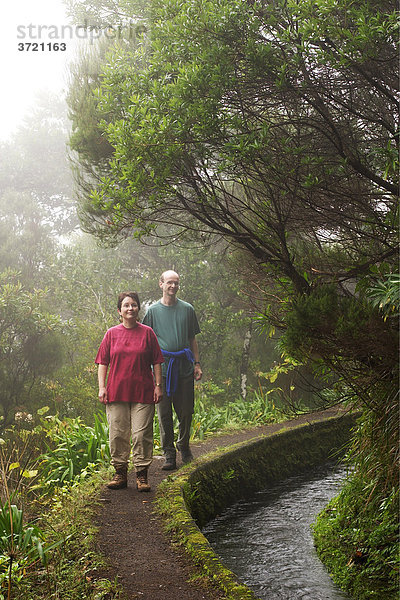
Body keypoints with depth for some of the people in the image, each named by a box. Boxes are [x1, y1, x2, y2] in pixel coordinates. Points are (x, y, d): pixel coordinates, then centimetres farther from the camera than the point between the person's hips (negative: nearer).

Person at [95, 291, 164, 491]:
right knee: (117, 434, 3)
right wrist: (101, 387, 1)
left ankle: (142, 475, 5)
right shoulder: (111, 334, 8)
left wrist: (158, 385, 1)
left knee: (142, 434, -3)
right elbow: (103, 362, 10)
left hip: (142, 392, -1)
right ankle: (120, 473, 15)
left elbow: (156, 362, 7)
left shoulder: (147, 332, 5)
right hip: (116, 391, 2)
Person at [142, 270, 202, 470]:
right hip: (162, 366, -2)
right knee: (164, 413, -1)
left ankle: (184, 446, 25)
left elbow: (192, 339, 15)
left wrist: (197, 364, 7)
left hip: (184, 367, 2)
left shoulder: (187, 309, 11)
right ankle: (169, 453, 6)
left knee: (186, 411, 5)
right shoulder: (153, 310, 5)